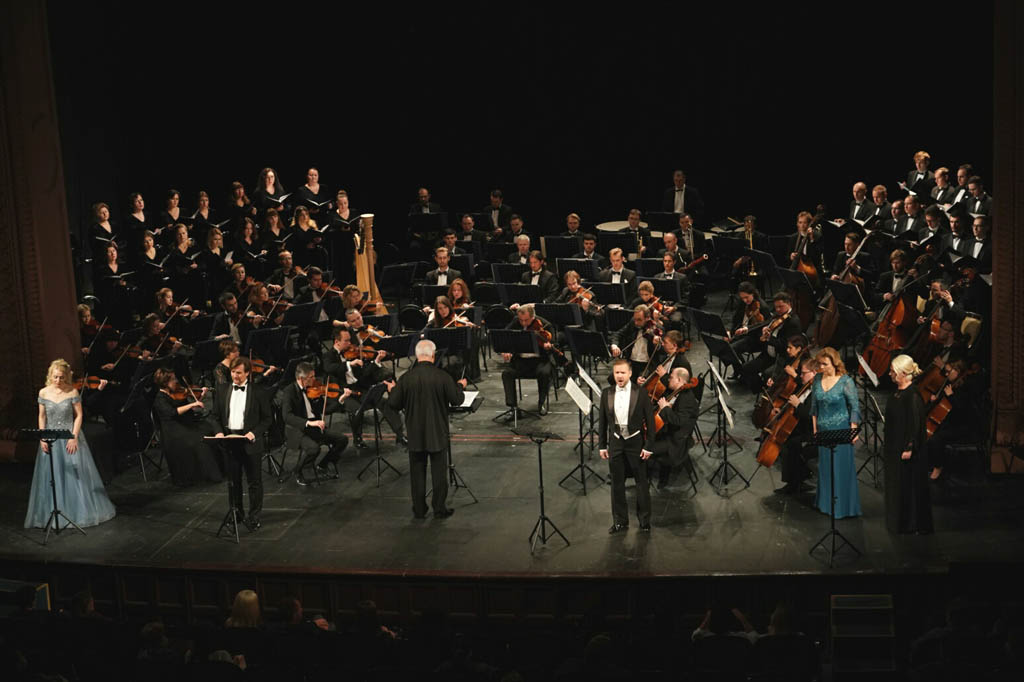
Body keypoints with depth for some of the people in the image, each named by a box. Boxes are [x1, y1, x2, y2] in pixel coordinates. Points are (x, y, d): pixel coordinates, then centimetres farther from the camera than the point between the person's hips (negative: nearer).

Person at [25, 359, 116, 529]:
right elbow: (42, 417, 5)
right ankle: (55, 516, 11)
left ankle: (82, 511, 16)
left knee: (76, 475, 4)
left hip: (70, 438, -2)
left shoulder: (72, 392, -7)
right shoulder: (44, 393, -1)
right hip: (50, 440, 2)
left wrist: (74, 437, -13)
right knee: (52, 477, 4)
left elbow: (78, 416, -5)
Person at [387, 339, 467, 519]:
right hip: (438, 433, -1)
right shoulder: (442, 376, -13)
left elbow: (393, 404, -5)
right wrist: (460, 386, 13)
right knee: (439, 470, 10)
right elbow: (457, 400, -8)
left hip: (415, 434, 1)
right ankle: (439, 509, 14)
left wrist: (392, 390, 15)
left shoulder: (406, 378, -9)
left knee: (417, 471, 12)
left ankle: (419, 510, 17)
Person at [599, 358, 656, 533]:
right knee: (617, 483, 8)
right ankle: (620, 520, 18)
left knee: (641, 481, 6)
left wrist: (649, 446, -9)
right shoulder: (607, 394, 2)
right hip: (615, 442, 3)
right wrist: (602, 445, 5)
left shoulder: (640, 393, -9)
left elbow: (650, 420, -6)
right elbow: (602, 421, 7)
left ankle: (645, 520, 18)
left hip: (636, 441, -3)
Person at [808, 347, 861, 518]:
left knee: (842, 466, -1)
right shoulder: (817, 380, 3)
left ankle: (843, 506, 8)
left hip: (841, 429, -5)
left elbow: (854, 407, -7)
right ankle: (826, 503, 25)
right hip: (823, 430, 5)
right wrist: (815, 429, 12)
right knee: (825, 466, 12)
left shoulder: (846, 381, -11)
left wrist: (853, 430, -11)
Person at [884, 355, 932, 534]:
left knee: (910, 484, -1)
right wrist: (886, 438, 19)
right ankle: (897, 521, 25)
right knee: (895, 484, 15)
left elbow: (915, 424, -21)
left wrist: (909, 448, -21)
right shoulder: (897, 393, 8)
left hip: (906, 448, -9)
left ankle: (913, 524, 8)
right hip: (894, 447, 9)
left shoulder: (913, 396, -20)